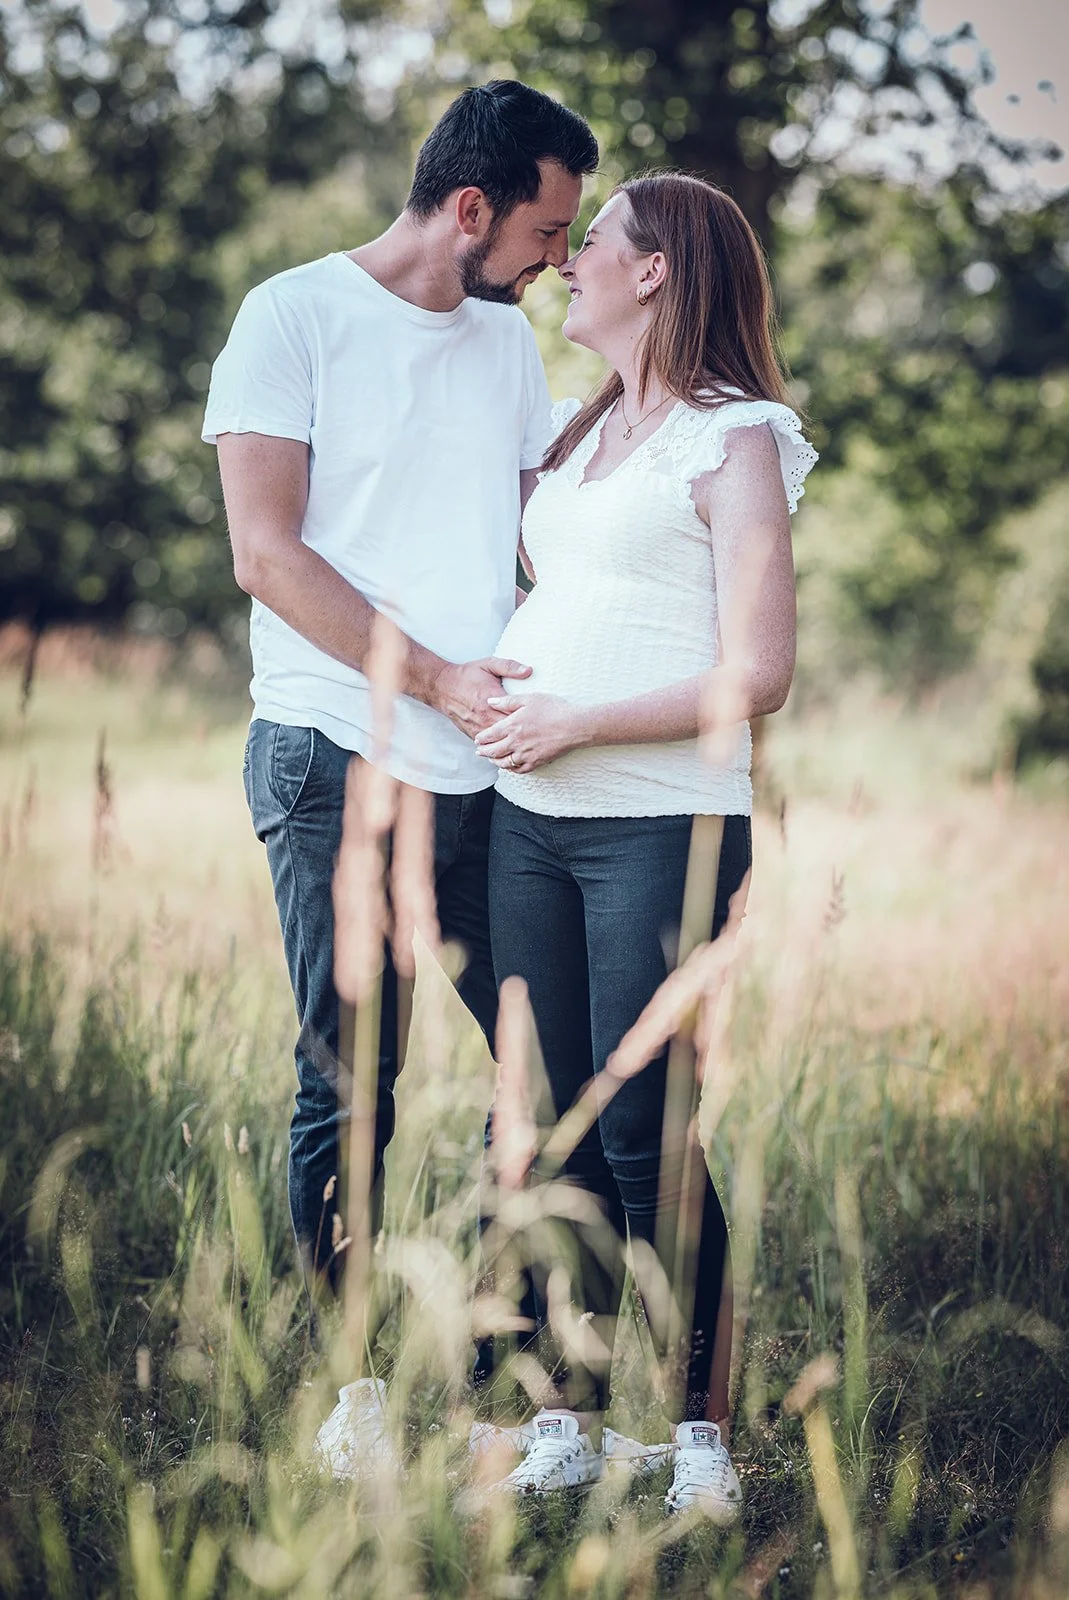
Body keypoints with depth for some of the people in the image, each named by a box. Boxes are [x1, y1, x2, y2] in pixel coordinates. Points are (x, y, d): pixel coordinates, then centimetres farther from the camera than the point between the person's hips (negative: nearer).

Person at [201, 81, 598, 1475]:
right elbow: (267, 554, -9)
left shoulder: (509, 339, 17)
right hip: (341, 765, -5)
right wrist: (438, 680, -15)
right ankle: (360, 1378, 12)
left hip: (496, 776, 6)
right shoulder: (297, 315, -2)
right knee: (350, 1085, 0)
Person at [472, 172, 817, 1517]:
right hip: (530, 823, 7)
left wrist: (572, 723, -14)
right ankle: (567, 1419, 15)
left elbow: (756, 675, -13)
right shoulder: (581, 435, 17)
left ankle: (702, 1431, 6)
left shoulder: (734, 443, -5)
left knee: (640, 1133, -6)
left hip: (662, 828, -7)